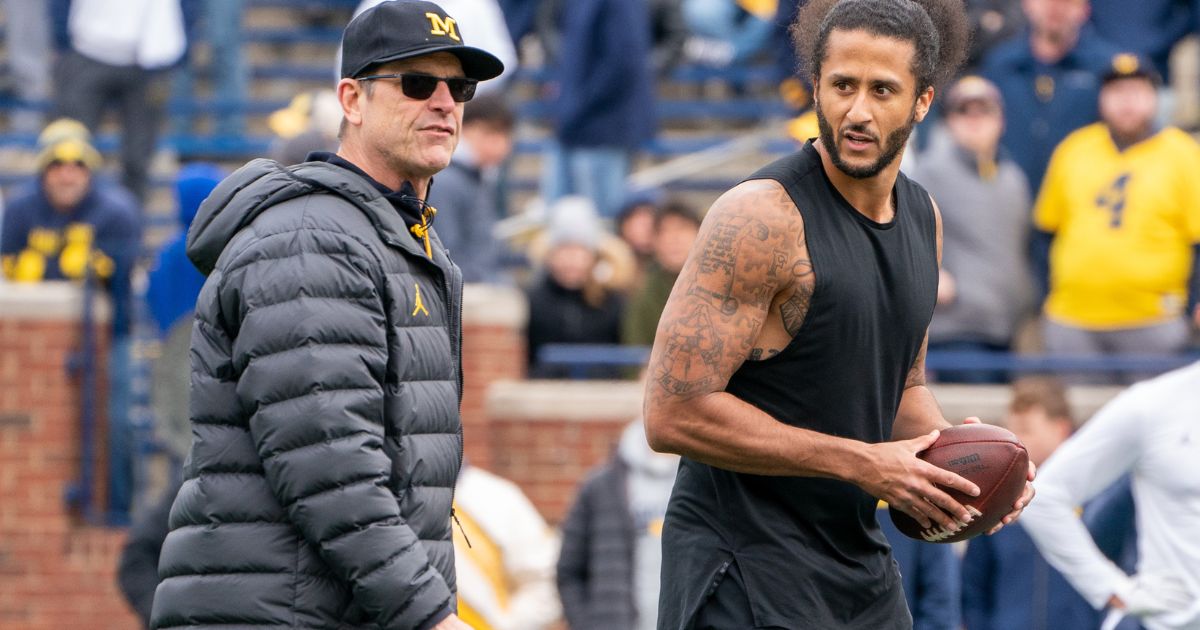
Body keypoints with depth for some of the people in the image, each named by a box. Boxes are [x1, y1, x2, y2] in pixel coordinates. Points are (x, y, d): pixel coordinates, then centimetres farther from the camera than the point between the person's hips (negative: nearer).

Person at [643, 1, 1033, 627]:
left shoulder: (922, 218, 8)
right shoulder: (763, 217, -17)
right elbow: (672, 412, -22)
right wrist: (862, 464, -19)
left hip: (859, 569, 8)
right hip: (747, 570, -8)